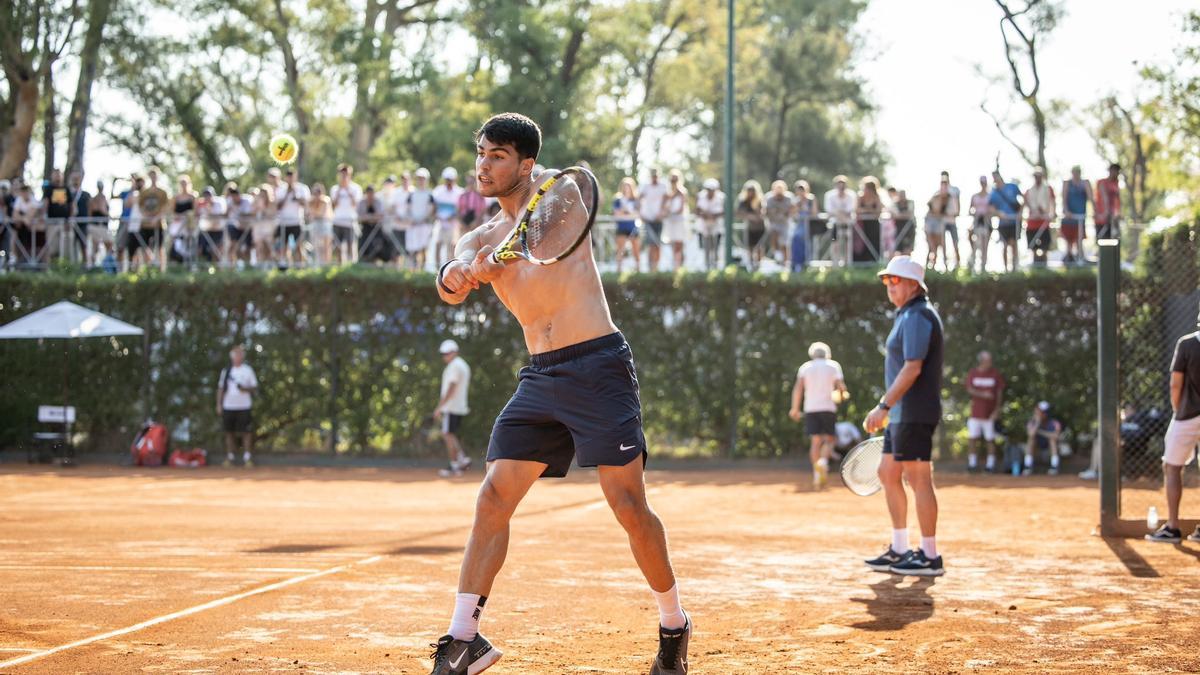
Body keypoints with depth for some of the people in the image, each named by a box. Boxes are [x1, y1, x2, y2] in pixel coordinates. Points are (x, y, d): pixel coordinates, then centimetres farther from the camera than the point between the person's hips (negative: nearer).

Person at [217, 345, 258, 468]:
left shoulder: (248, 370, 4)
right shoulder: (226, 371, 10)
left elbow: (255, 387, 3)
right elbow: (221, 388, 12)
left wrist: (245, 389, -16)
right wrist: (219, 404, 5)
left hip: (244, 406, -2)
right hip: (228, 406, 2)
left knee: (246, 432, -7)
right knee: (229, 432, 5)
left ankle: (247, 458, -4)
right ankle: (229, 457, 12)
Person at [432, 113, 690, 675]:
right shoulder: (480, 240, 13)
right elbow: (451, 285, -7)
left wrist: (496, 259, -40)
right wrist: (454, 275, -31)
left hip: (599, 367, -5)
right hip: (541, 377, 5)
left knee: (628, 504, -8)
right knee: (494, 496, -6)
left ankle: (674, 624, 10)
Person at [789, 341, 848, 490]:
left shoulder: (805, 367, 7)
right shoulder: (833, 365, 4)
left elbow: (798, 387, -4)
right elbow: (841, 386, -3)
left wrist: (795, 408, -1)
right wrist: (842, 395, 19)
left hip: (811, 409, 1)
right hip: (828, 407, -1)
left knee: (815, 441, 3)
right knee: (829, 440, 5)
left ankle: (817, 473, -6)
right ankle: (823, 461, -25)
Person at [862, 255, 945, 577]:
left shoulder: (917, 317, -14)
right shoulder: (907, 316, 18)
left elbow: (912, 368, -23)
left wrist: (884, 406, -24)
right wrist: (889, 409, 24)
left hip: (914, 415, -11)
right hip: (901, 415, 11)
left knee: (918, 479, -7)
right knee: (888, 475, 14)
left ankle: (930, 557, -4)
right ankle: (899, 551, 19)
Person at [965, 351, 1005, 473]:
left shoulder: (996, 374, 3)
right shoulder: (972, 373, 6)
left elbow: (1000, 393, 2)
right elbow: (969, 390, -4)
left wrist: (997, 410, -8)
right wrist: (983, 394, -22)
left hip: (990, 413, -1)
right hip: (975, 412, 2)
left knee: (990, 439, -2)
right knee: (972, 438, 0)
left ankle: (991, 464, 2)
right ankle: (973, 463, 9)